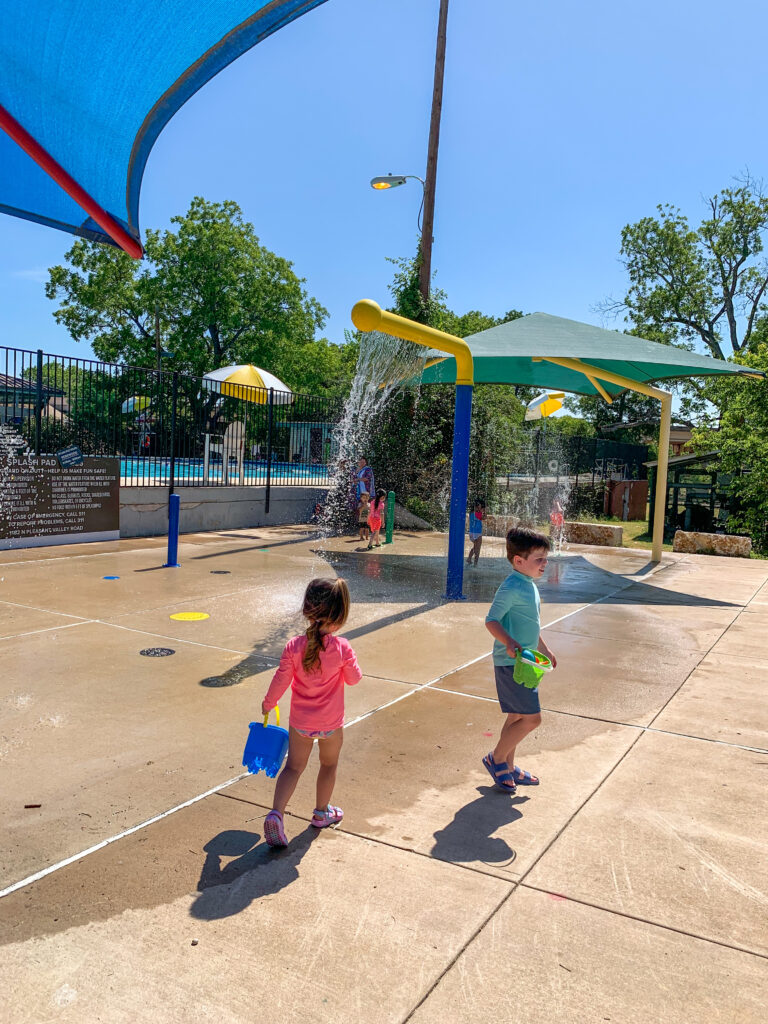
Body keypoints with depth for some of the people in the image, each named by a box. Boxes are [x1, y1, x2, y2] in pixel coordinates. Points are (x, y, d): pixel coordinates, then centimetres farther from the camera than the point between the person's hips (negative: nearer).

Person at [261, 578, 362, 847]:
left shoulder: (294, 646, -16)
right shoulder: (342, 648, -21)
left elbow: (281, 680, -8)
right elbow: (354, 678, -7)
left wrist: (268, 704, 8)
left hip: (300, 722, 1)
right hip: (331, 723, -1)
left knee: (294, 766, 15)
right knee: (329, 764, 22)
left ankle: (276, 813, 0)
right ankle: (322, 812, 38)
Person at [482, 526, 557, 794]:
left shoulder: (529, 586, 11)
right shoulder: (511, 588, -19)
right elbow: (491, 621, -21)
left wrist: (544, 650, 31)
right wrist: (510, 643, -36)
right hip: (510, 663, -10)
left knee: (517, 716, 17)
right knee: (531, 718, -7)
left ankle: (507, 767, 30)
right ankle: (496, 758, 11)